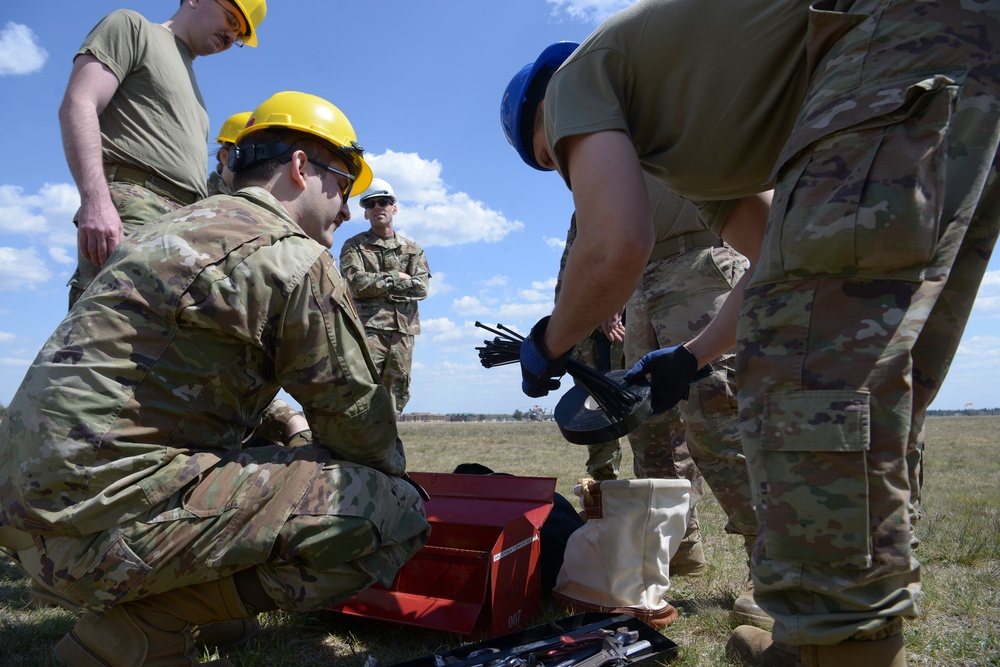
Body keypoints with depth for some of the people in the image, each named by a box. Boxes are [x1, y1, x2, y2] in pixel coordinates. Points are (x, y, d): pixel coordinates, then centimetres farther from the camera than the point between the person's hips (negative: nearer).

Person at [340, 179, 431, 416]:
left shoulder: (412, 248, 17)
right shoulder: (354, 245, 9)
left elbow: (422, 287, 1)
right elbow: (356, 283, -9)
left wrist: (376, 284, -5)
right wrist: (396, 277, -4)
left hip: (403, 331, 4)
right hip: (368, 328, -4)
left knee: (397, 395, 7)